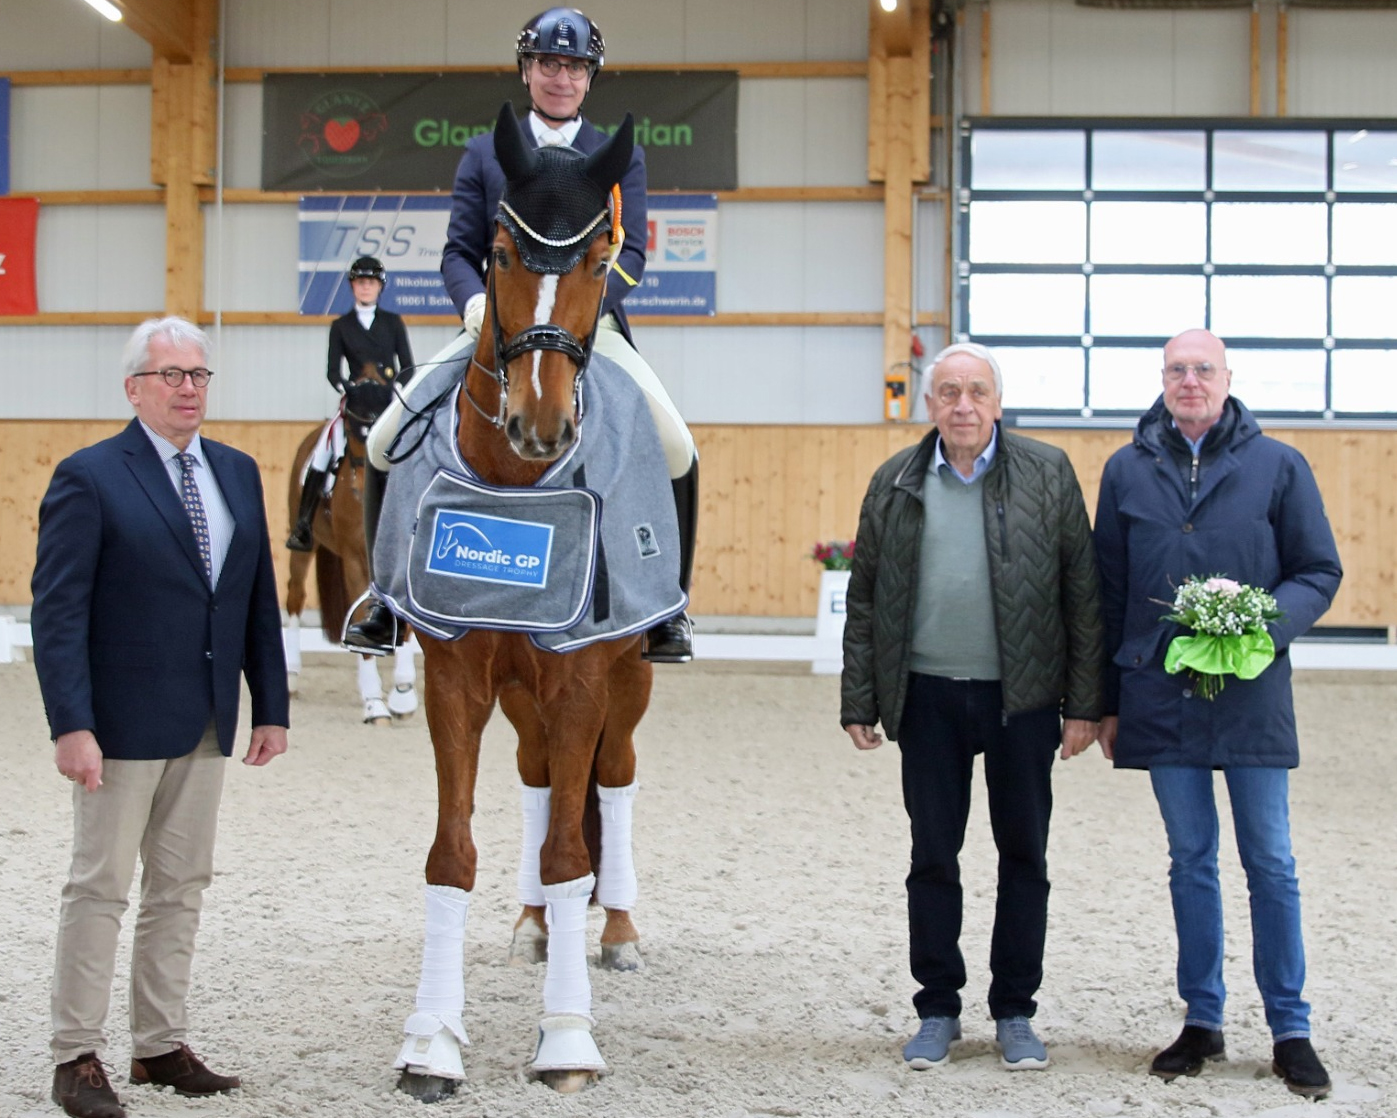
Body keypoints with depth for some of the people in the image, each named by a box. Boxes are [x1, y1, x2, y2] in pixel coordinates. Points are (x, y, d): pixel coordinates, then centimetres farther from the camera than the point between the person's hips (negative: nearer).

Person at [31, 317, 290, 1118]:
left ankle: (163, 1045, 21)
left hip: (208, 722, 6)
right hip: (124, 721, -6)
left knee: (181, 887, 12)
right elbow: (57, 612, -13)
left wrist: (271, 707, 8)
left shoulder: (238, 472, 9)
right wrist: (71, 725, -21)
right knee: (101, 886, 1)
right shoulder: (90, 478, -9)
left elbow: (260, 598, 12)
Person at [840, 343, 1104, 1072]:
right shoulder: (894, 483, 5)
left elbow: (1082, 594, -1)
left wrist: (1084, 705, -5)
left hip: (1023, 697, -1)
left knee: (1024, 854, 7)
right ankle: (937, 1011, 19)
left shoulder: (1049, 474, -1)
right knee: (932, 856, 7)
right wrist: (859, 703, 3)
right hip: (928, 696, 1)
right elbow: (864, 599, 8)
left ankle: (1014, 1012, 19)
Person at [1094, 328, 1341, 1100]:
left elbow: (1320, 572, 2)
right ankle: (1201, 1021, 20)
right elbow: (1108, 592, 9)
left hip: (1251, 696, -2)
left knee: (1271, 864, 3)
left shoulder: (1278, 466, 0)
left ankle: (1290, 1029, 13)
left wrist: (1266, 625, -17)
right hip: (1160, 697, 2)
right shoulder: (1127, 471, 5)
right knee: (1190, 861, 10)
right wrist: (1108, 700, 8)